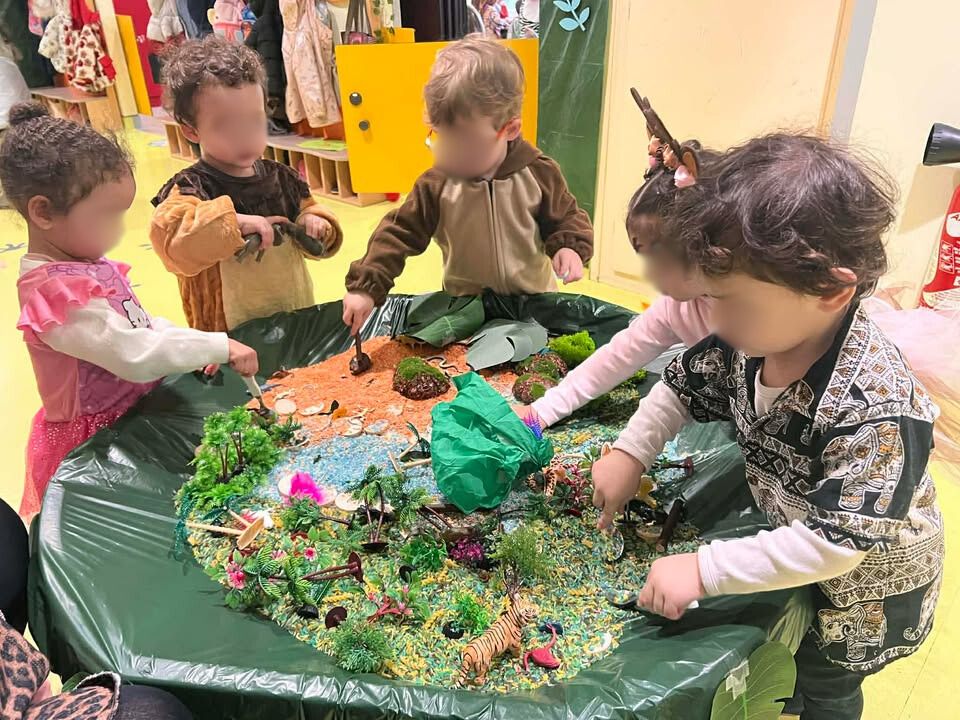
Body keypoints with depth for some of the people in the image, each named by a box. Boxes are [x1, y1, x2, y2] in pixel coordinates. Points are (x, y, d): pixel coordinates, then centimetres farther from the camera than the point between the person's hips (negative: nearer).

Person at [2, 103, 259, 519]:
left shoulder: (84, 262, 3)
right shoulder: (55, 292, -27)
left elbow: (136, 321, 14)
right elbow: (135, 355, -33)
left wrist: (193, 348, -1)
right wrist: (219, 347, -27)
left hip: (130, 416, 9)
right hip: (92, 441, -8)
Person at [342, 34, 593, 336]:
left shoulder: (538, 173, -15)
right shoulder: (436, 184, -14)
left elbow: (565, 217, 0)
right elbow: (400, 232, -10)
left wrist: (569, 246, -22)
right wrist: (366, 286, -20)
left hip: (534, 298, 0)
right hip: (464, 306, 0)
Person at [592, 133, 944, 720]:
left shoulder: (879, 411, -42)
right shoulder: (755, 336, -23)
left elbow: (834, 545, -37)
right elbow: (685, 386, -6)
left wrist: (702, 570, -36)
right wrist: (630, 453, -14)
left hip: (870, 581, -5)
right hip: (793, 539, 6)